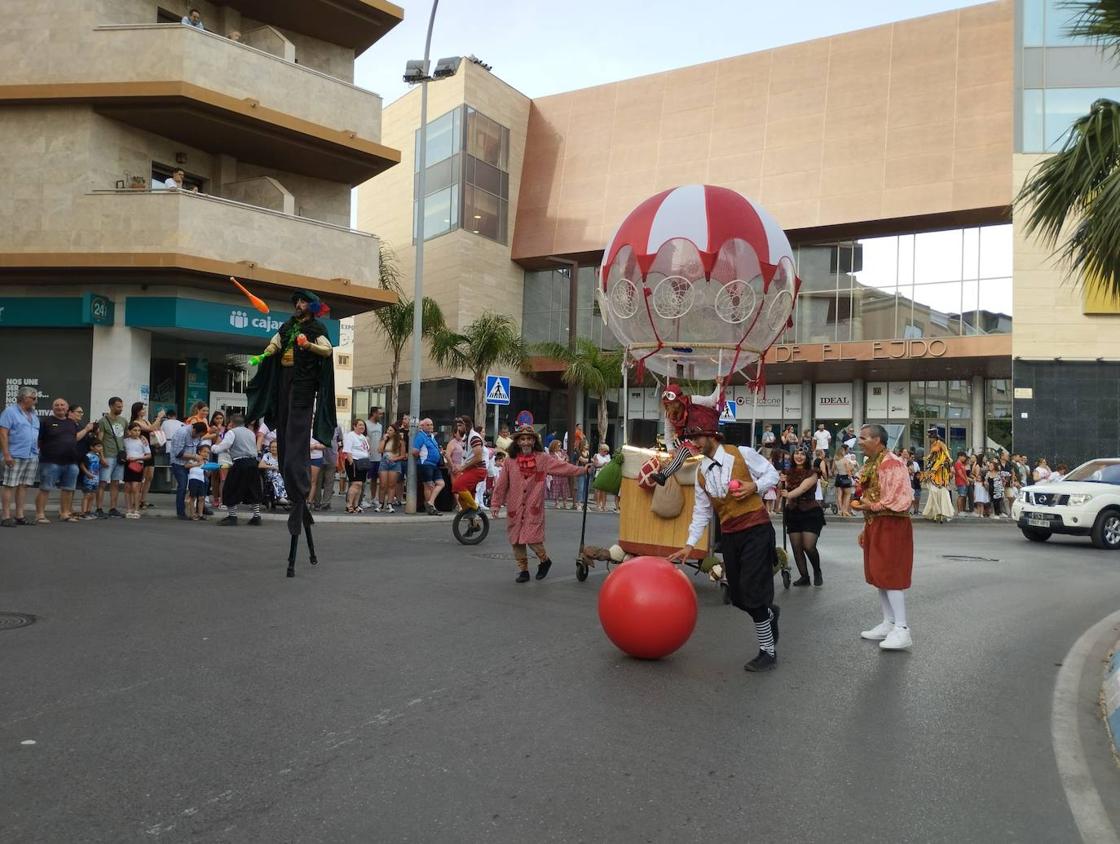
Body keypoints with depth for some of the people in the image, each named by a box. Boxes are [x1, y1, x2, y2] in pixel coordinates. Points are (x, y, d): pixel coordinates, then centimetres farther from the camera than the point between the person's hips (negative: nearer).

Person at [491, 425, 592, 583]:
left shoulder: (542, 458, -1)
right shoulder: (510, 460, 2)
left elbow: (563, 467, -5)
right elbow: (502, 484, 6)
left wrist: (582, 470, -13)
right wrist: (496, 503, 6)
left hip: (534, 508, -2)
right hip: (515, 508, 3)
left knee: (533, 539, -9)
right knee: (516, 541, 6)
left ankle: (545, 560, 21)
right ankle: (523, 570, 23)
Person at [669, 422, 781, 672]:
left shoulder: (742, 454, -6)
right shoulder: (701, 473, 9)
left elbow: (772, 474, 1)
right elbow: (701, 511, 12)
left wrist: (754, 487, -18)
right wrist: (690, 544, 8)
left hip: (756, 529, -6)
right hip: (729, 535, 6)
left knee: (753, 592, -10)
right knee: (737, 595, 8)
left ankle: (768, 652, 6)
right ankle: (768, 614, 42)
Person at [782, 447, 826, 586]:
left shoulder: (812, 473, -8)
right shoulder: (789, 473, 7)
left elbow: (802, 488, -25)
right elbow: (786, 493, 9)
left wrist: (789, 495, -39)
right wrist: (782, 483, -9)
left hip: (811, 513, -5)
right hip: (793, 513, 5)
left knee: (809, 546, -13)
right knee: (796, 547, 2)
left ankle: (817, 571, 14)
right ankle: (804, 577, 16)